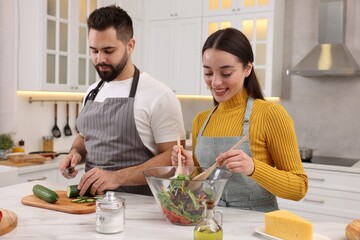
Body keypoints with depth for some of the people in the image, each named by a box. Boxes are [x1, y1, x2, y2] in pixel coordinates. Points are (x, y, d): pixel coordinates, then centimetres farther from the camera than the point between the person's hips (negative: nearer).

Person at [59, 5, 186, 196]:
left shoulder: (159, 96, -11)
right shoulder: (92, 93, 11)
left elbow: (173, 158, -12)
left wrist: (117, 177, -21)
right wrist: (76, 152, 3)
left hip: (137, 203, -5)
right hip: (93, 198, 5)